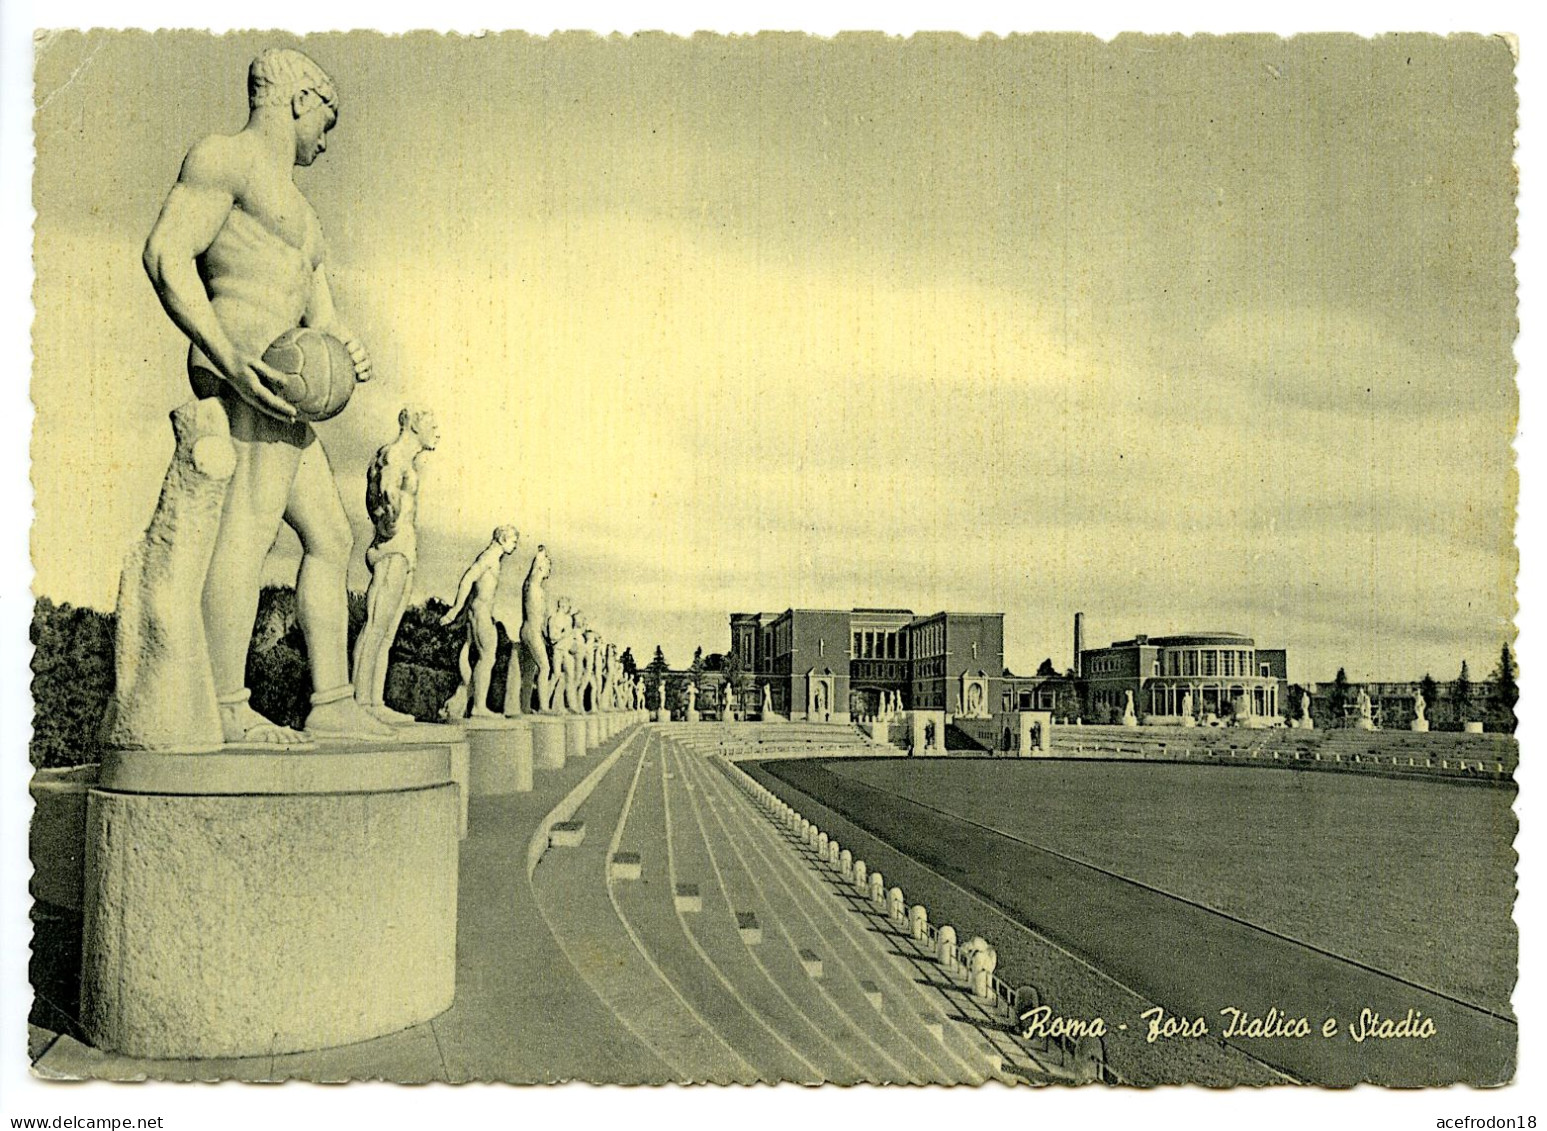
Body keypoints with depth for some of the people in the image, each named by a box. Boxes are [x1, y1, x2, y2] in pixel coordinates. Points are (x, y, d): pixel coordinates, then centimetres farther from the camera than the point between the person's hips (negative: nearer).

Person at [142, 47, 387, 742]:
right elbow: (165, 254, -12)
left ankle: (332, 702, 9)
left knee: (330, 538, 8)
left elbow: (320, 312, 28)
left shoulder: (294, 207, 31)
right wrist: (230, 357, -24)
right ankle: (226, 706, -23)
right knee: (249, 523, -19)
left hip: (283, 389, 10)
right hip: (244, 371, -10)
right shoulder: (225, 158, 2)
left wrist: (348, 349, 3)